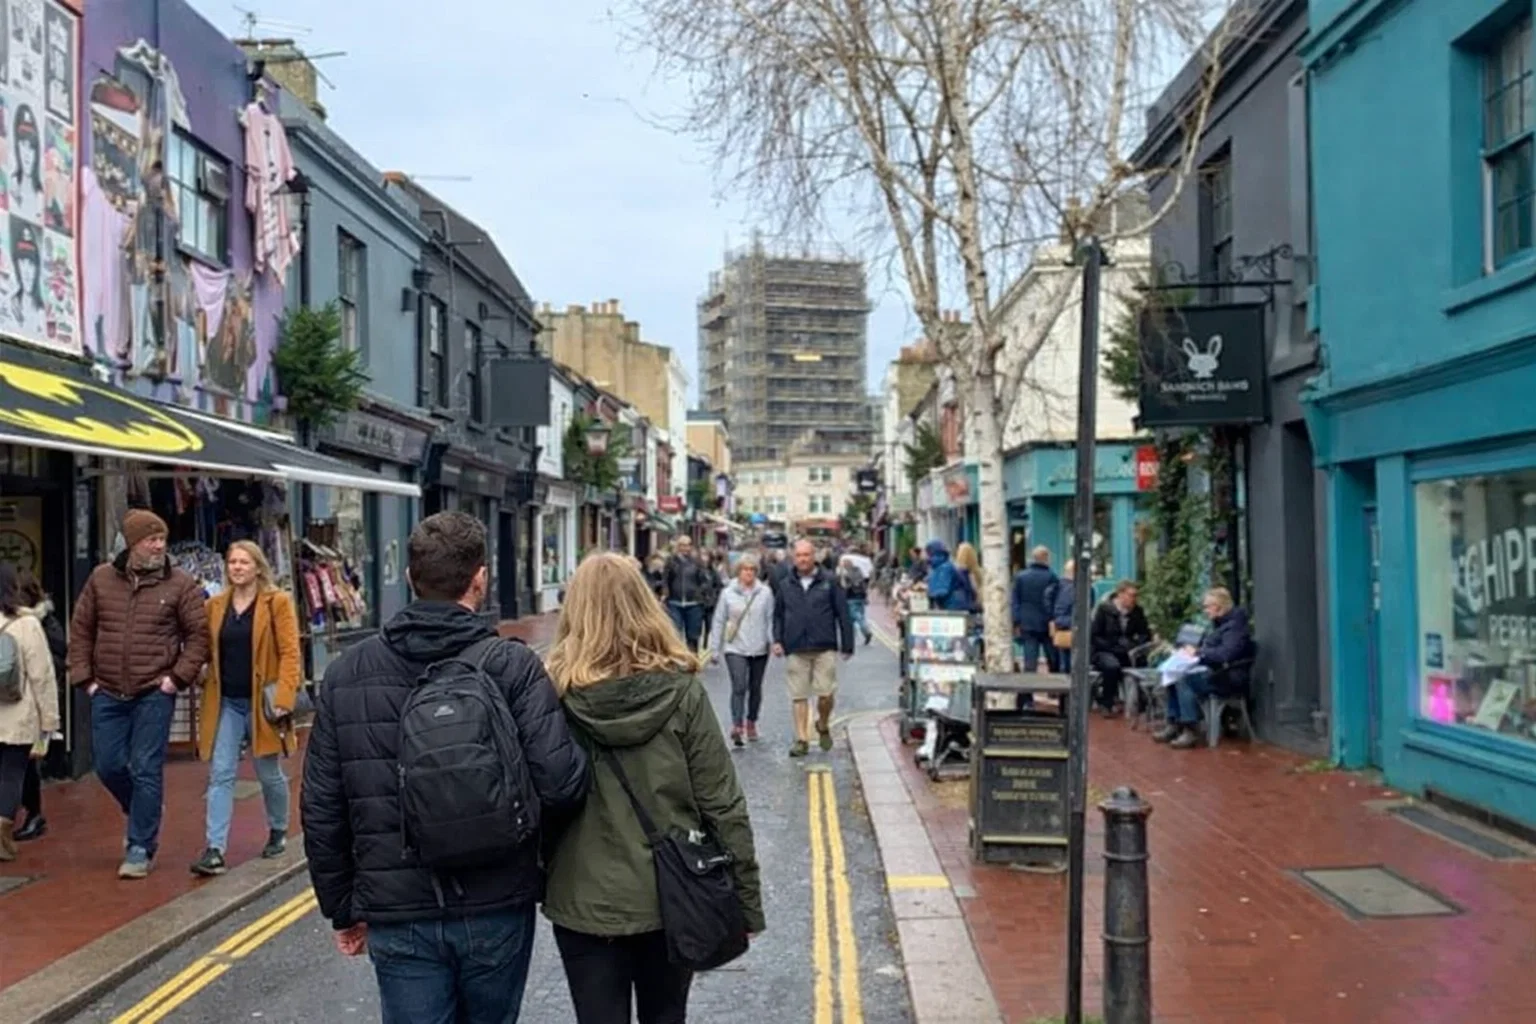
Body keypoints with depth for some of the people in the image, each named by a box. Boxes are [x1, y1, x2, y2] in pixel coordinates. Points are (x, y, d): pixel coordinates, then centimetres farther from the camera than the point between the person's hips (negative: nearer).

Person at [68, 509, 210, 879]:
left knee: (146, 771, -2)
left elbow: (199, 633, -2)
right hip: (107, 693, 3)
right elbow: (80, 630, 10)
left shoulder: (180, 585, -4)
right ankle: (145, 816, 35)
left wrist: (179, 676, -8)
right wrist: (84, 677, 4)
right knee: (109, 766, 8)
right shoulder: (101, 579, 5)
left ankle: (140, 848, 8)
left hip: (154, 693, -3)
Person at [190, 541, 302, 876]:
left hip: (260, 702, -3)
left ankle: (278, 832, 32)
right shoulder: (216, 605, 7)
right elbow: (207, 651, 14)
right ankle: (215, 850, -4)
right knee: (220, 774, -3)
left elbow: (290, 653, -9)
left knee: (269, 773, 10)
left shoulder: (277, 603, -5)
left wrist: (283, 698, -18)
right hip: (225, 702, 3)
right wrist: (205, 687, 3)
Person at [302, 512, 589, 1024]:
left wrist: (342, 907, 15)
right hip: (496, 908, -1)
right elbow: (560, 784, -17)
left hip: (397, 913, 1)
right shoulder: (512, 665, -9)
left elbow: (321, 808, 3)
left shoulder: (346, 673, 0)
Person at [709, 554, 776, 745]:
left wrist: (774, 642, -10)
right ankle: (737, 726, -20)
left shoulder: (765, 592, 1)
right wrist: (714, 650, 4)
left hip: (759, 649, 2)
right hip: (735, 648, -1)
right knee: (739, 687, -14)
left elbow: (771, 619, 1)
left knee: (755, 688, 12)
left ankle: (751, 723, 28)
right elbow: (719, 622, 5)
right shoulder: (728, 593, 2)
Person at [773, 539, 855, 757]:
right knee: (799, 696, 2)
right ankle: (801, 739, 9)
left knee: (825, 693, -5)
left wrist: (847, 645, 0)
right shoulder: (786, 586, 10)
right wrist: (777, 640, 4)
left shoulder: (829, 582, 2)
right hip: (796, 650, 2)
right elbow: (778, 616, 18)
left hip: (825, 649, -2)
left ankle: (823, 726, 23)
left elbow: (843, 614, 3)